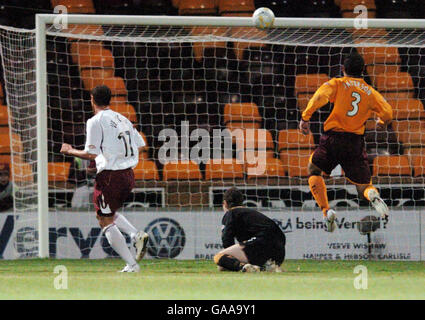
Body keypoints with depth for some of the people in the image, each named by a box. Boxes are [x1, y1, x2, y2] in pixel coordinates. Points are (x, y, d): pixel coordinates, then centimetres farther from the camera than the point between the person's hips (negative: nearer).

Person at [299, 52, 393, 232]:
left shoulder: (337, 84, 6)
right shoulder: (371, 92, 12)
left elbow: (319, 97, -13)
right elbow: (387, 114, 5)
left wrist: (305, 117, -11)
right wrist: (381, 123, 27)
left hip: (333, 138, -2)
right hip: (356, 142, 2)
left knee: (313, 170, 22)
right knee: (363, 186, 12)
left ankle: (326, 211, 1)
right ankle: (373, 196, -28)